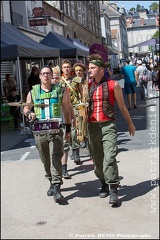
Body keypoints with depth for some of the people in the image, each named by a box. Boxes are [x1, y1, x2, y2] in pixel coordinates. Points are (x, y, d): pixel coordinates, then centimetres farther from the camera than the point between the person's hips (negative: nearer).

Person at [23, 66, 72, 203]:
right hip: (39, 131, 3)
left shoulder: (60, 90, 6)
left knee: (55, 158, -12)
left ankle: (57, 187, -14)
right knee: (45, 159, 10)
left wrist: (68, 129, 13)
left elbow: (66, 110, 12)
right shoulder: (33, 92, 10)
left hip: (56, 130, -3)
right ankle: (52, 182, 27)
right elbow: (26, 108, 20)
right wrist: (29, 113, -4)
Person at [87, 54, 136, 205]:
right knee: (97, 159, 10)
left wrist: (130, 123, 16)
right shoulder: (87, 86, 10)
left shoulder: (113, 85, 0)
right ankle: (104, 184, 28)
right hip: (92, 126, 4)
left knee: (109, 158, -14)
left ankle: (113, 190, -9)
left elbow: (122, 106, 9)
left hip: (108, 125, -4)